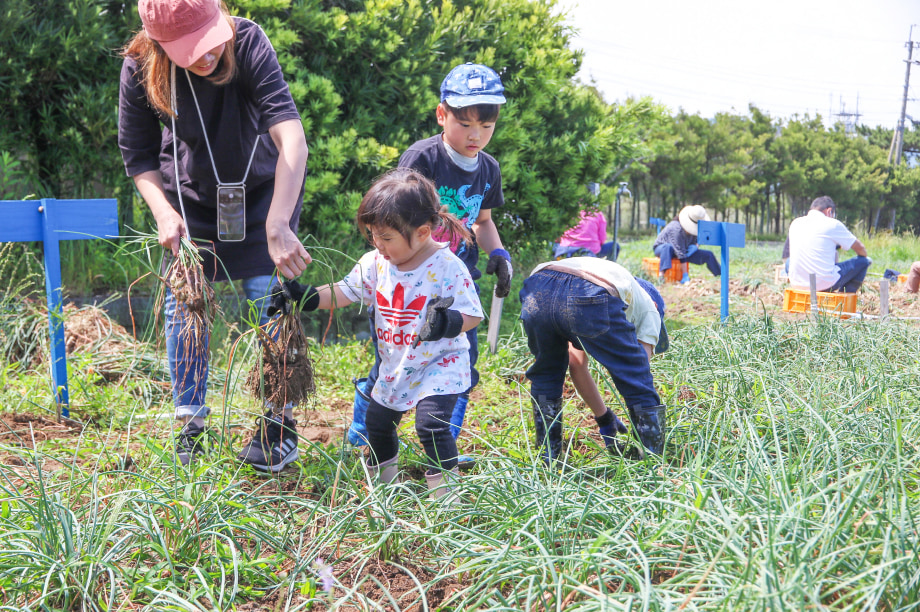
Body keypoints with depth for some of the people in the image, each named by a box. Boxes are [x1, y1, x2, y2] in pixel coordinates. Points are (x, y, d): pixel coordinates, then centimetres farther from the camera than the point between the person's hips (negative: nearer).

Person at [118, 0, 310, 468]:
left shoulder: (248, 43, -33)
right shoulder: (139, 68, -23)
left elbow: (290, 132, -45)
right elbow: (138, 156, -8)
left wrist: (278, 225, -55)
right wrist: (165, 214, -25)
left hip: (262, 187, -2)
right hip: (189, 194, 2)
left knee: (269, 298, -8)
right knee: (182, 302, -1)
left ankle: (280, 422, 6)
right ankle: (190, 425, 13)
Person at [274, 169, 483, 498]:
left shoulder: (448, 267, -22)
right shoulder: (375, 263, -4)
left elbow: (472, 315, -18)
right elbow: (344, 292, 6)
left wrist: (449, 322, -38)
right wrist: (304, 296, -5)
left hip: (439, 364, -7)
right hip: (396, 366, 7)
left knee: (431, 421, -24)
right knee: (377, 419, 16)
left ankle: (445, 485, -8)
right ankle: (382, 474, 42)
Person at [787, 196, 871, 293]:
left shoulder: (795, 223, 12)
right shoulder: (832, 224, -3)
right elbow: (860, 248, 9)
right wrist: (864, 256, 31)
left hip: (796, 284, 5)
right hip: (824, 284, -5)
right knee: (864, 262, 9)